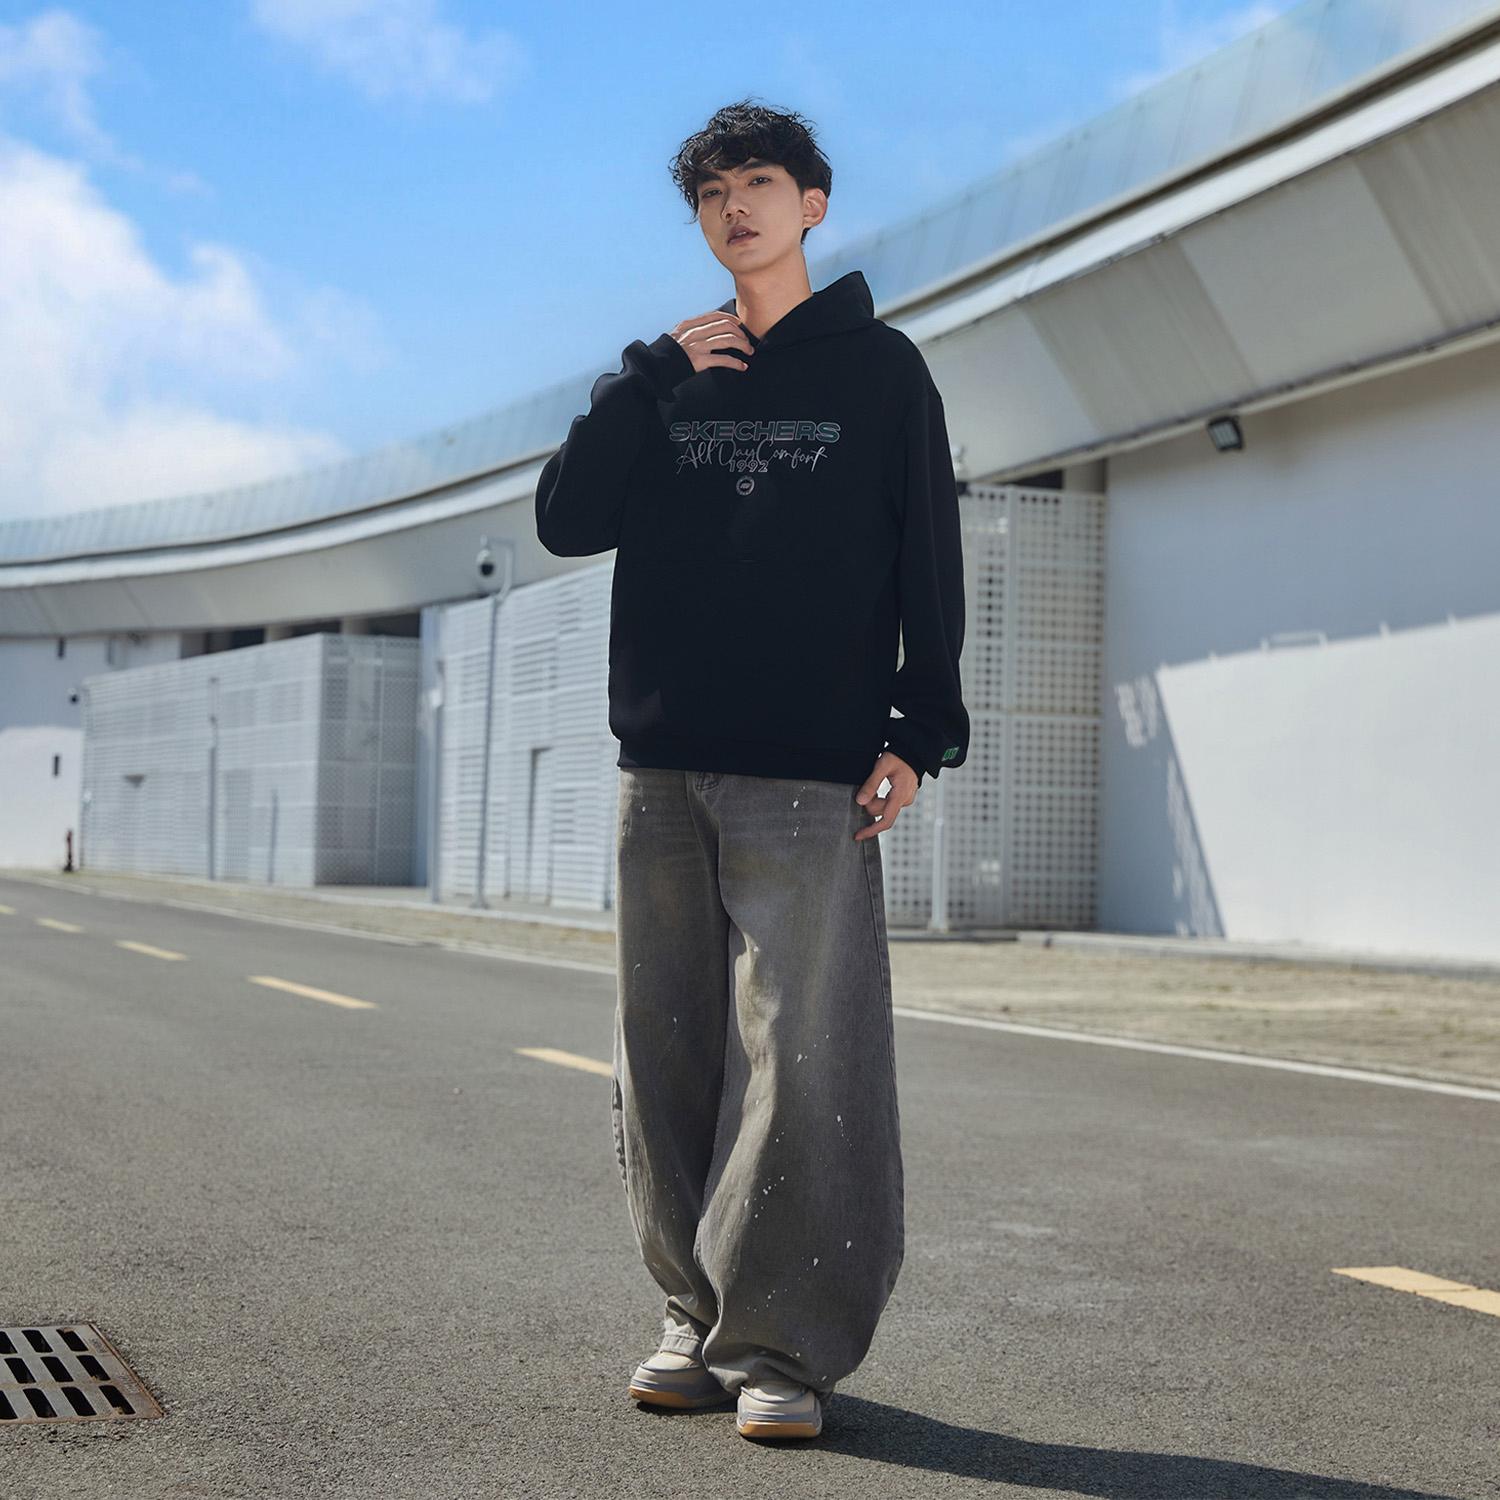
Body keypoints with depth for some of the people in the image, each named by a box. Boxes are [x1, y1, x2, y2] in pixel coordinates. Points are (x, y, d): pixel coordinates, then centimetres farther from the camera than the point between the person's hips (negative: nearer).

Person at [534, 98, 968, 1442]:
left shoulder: (879, 367, 7)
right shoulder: (669, 375, 17)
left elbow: (930, 561, 3)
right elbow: (568, 520, 5)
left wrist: (919, 728, -6)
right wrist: (652, 374, -2)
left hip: (809, 772, -4)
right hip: (664, 764, 4)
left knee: (798, 1055, -8)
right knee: (671, 1050, 5)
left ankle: (789, 1342, -2)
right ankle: (701, 1313, 15)